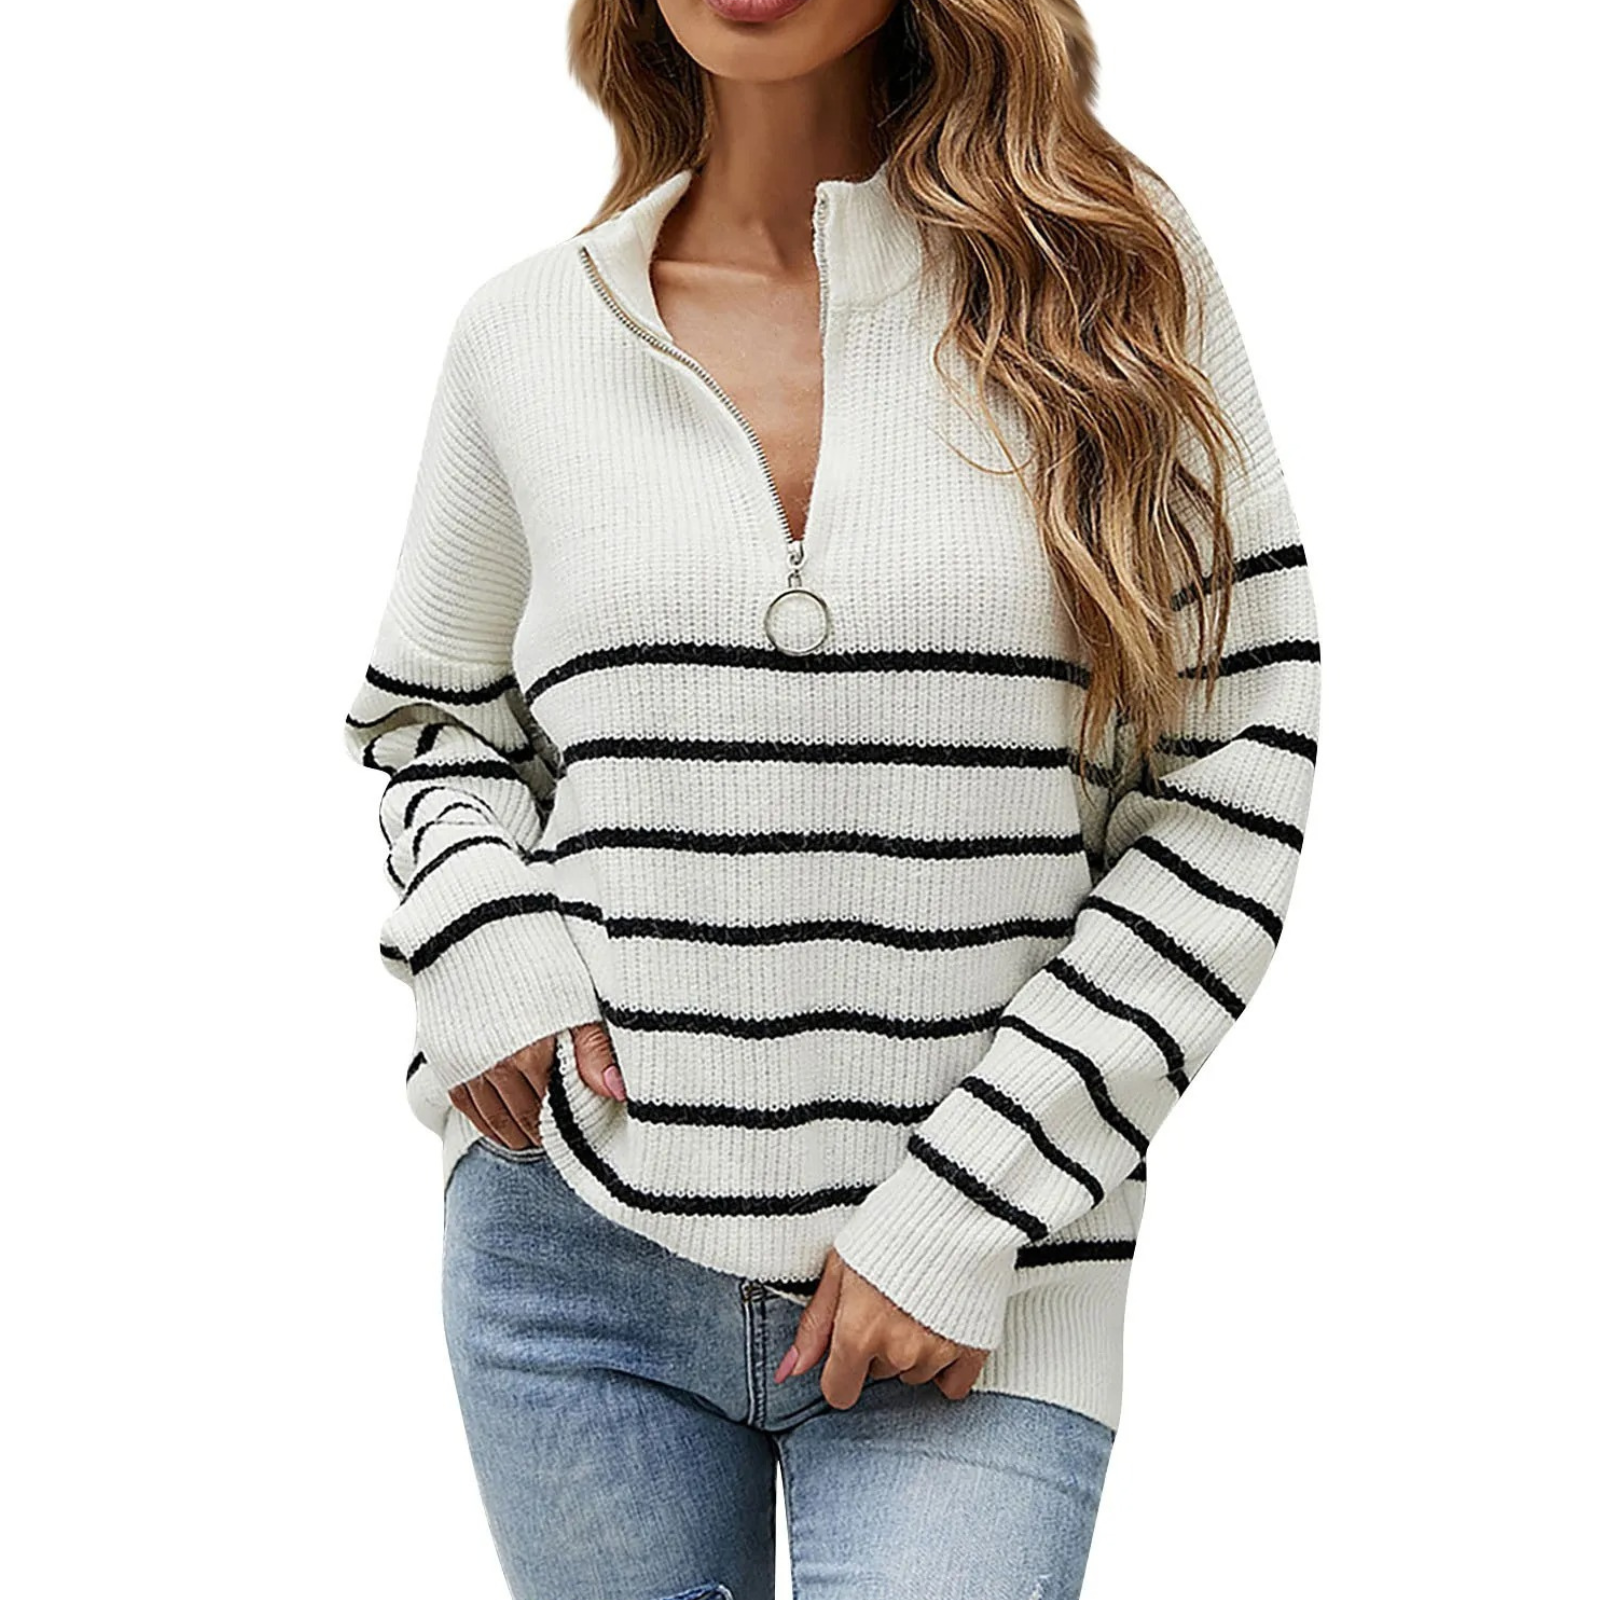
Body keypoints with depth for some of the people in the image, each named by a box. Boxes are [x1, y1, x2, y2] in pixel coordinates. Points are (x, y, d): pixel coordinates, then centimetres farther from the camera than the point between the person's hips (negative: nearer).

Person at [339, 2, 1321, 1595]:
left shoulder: (1109, 271, -2)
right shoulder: (525, 332, 4)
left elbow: (1236, 793, -4)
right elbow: (429, 716, 18)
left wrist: (966, 1201, -10)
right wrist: (479, 946, -3)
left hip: (970, 1300, -1)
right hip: (579, 1260, 2)